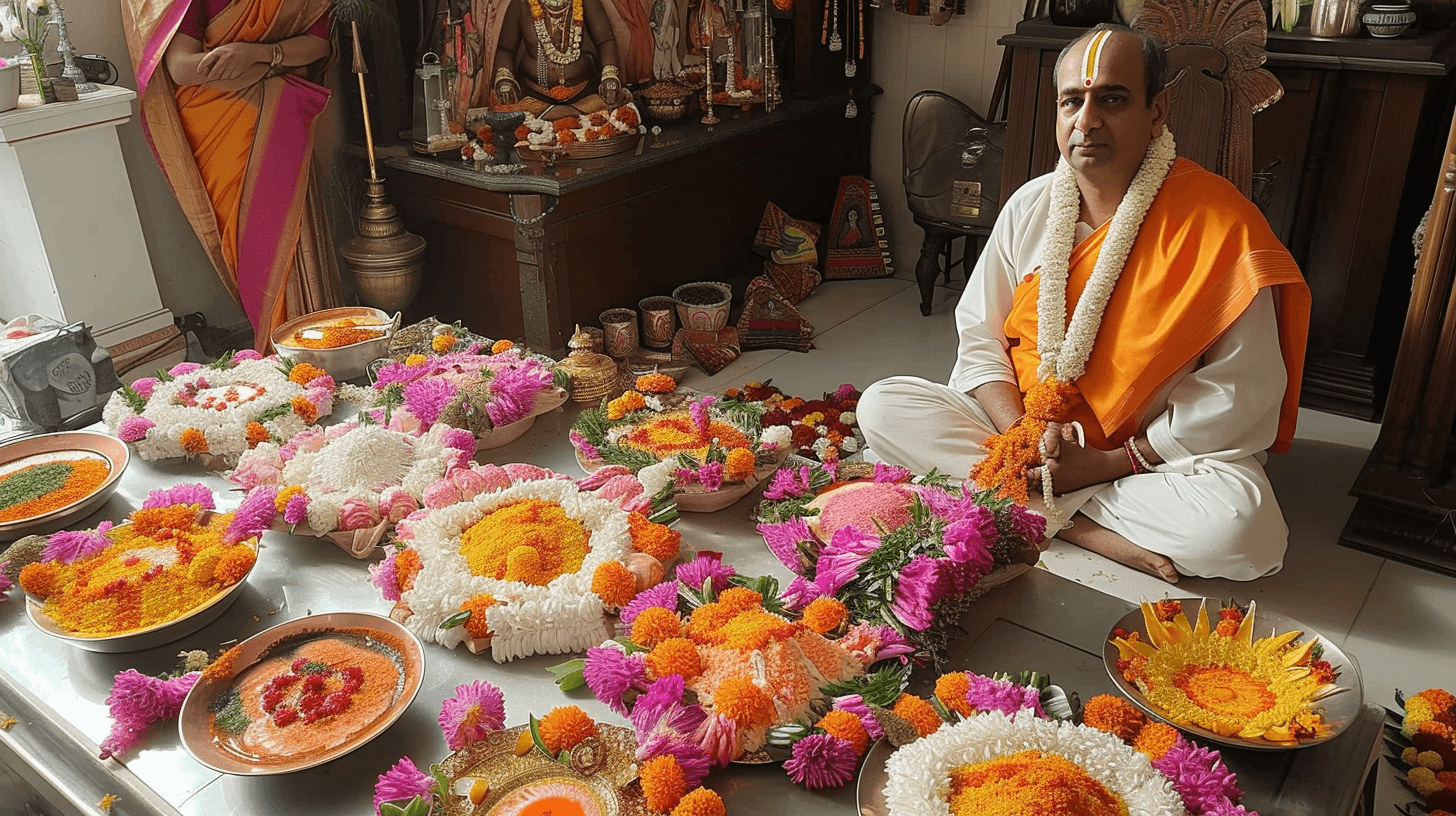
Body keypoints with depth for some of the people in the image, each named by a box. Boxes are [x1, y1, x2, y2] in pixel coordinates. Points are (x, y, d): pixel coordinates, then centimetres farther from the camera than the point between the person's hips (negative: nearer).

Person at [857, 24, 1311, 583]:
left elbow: (1242, 391, -14)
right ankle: (1094, 531, -19)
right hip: (1023, 427, 5)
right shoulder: (1030, 207, 0)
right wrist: (1019, 434, -14)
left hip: (1156, 452, -4)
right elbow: (979, 335, 5)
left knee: (1241, 526, -35)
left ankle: (1030, 505, -16)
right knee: (882, 408, -16)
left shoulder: (1217, 225, -13)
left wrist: (1108, 463, -18)